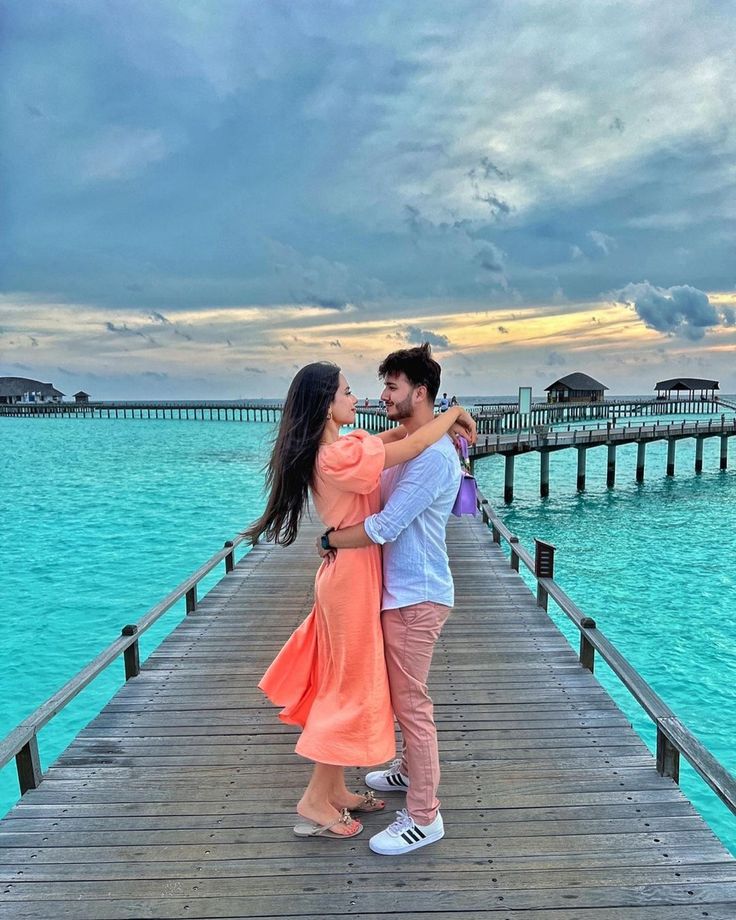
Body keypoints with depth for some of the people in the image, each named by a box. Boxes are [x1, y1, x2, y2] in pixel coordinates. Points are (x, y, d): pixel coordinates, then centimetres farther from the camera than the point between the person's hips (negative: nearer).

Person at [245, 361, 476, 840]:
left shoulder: (338, 447, 5)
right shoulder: (341, 455, -24)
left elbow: (390, 437, 15)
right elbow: (415, 446, -24)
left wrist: (442, 424, 0)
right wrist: (454, 412, -7)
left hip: (350, 579, 10)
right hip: (353, 580, -10)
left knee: (345, 684, 18)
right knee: (353, 688, 4)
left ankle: (335, 788, 32)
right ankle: (315, 801, 17)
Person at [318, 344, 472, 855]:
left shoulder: (434, 455, -22)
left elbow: (385, 527, -25)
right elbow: (378, 502, 16)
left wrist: (331, 540, -11)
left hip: (416, 595, -10)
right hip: (400, 589, 10)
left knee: (412, 703, 0)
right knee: (404, 695, 24)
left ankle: (424, 817, 15)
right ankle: (410, 770, 44)